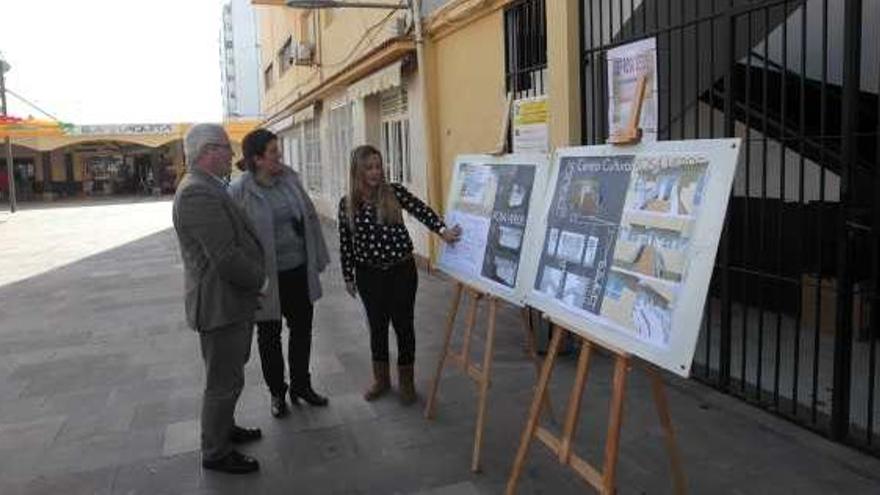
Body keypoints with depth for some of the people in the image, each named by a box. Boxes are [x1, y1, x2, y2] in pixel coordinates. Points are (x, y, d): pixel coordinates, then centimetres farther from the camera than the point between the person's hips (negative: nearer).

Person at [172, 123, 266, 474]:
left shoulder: (207, 188, 11)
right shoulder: (198, 193, -23)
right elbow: (226, 257, -27)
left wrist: (254, 281, 9)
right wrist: (260, 281, -12)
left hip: (233, 300, 11)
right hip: (220, 304, -11)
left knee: (229, 374, 25)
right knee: (223, 382, 4)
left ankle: (224, 429, 43)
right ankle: (215, 453, 20)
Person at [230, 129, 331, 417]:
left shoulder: (290, 179, 0)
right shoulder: (239, 192, -15)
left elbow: (310, 219, 8)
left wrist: (319, 258, 11)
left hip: (299, 271, 5)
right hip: (267, 277, -4)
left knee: (302, 329, 16)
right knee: (269, 336, 13)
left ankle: (301, 385, 36)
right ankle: (277, 392, 32)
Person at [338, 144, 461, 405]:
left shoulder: (394, 192, -5)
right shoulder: (347, 203, -1)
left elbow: (421, 210, -18)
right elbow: (345, 242, 4)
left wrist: (442, 229, -36)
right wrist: (348, 277, 7)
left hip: (401, 269, -1)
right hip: (369, 274, 1)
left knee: (403, 324, 7)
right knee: (377, 325, 12)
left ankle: (406, 381, 24)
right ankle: (381, 379, 30)